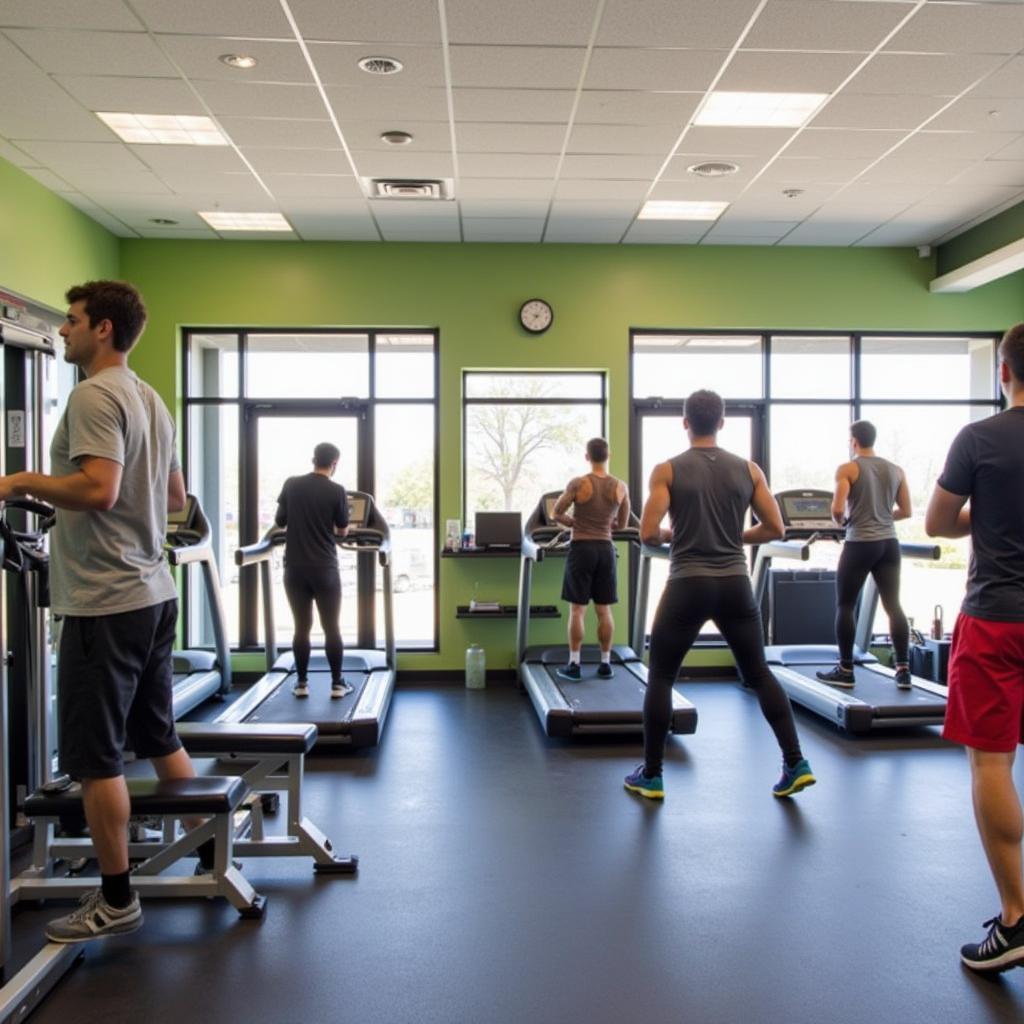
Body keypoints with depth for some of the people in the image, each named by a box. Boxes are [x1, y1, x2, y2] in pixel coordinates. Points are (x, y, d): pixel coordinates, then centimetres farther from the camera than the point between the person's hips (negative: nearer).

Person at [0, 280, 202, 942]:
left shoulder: (95, 395, -14)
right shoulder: (149, 399, 16)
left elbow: (98, 490, -26)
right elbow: (175, 497, 21)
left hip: (106, 604, -10)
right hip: (152, 592, 10)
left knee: (95, 757, 2)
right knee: (159, 738, 18)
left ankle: (116, 901, 13)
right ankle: (209, 853, 28)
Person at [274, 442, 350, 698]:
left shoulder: (291, 485, 2)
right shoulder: (336, 491, -7)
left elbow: (280, 521, 12)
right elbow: (342, 531, 3)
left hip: (295, 568, 3)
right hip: (324, 569, -3)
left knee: (301, 627, 10)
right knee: (331, 627, 5)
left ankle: (301, 683, 14)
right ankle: (337, 683, 9)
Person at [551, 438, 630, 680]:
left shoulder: (578, 484, -10)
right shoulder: (620, 487, 1)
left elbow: (557, 515, -2)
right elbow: (622, 524, 11)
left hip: (581, 548, -3)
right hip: (605, 549, 3)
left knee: (577, 610, 2)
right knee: (604, 610, 9)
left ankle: (574, 665, 5)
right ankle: (605, 664, 14)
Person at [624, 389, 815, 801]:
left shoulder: (667, 470, -5)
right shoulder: (748, 469, 4)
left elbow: (648, 533, -11)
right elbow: (775, 529, 4)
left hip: (688, 585, -3)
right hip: (735, 584, 3)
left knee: (660, 677, 11)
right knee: (759, 674, 17)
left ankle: (651, 776, 15)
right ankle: (796, 764, 14)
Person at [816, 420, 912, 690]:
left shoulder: (847, 469, -7)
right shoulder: (896, 470, 9)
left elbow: (837, 509, -16)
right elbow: (906, 511, 12)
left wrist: (842, 522, 5)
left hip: (860, 544, -5)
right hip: (889, 543, 5)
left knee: (844, 606, 6)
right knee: (893, 606, 7)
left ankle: (845, 671, 10)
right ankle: (903, 670, 4)